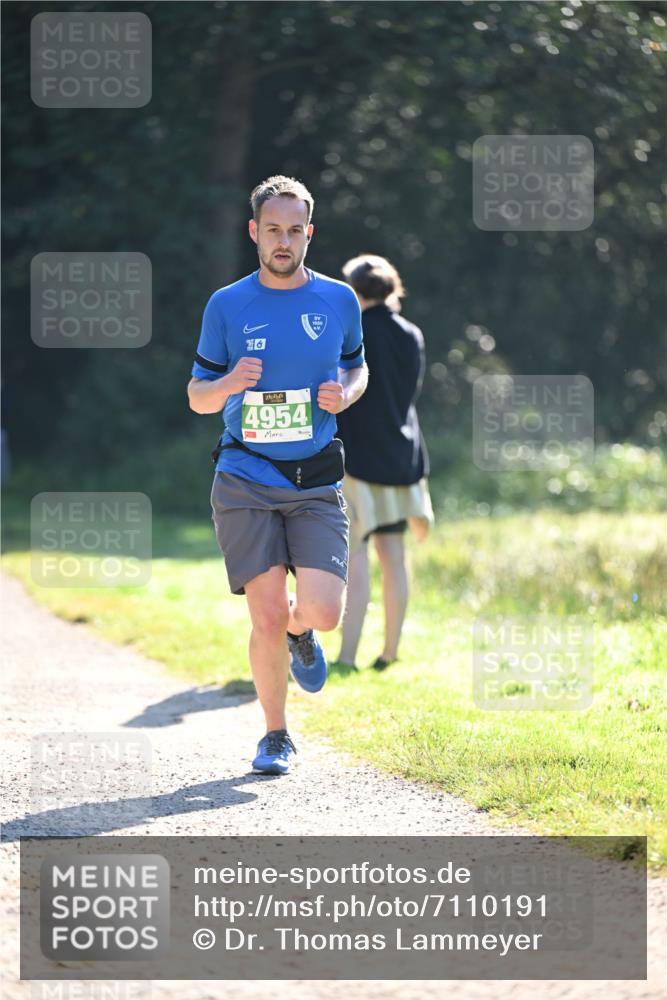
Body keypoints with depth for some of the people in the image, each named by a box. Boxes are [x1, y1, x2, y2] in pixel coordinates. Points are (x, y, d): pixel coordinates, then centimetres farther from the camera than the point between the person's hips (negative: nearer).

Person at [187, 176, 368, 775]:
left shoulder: (339, 301, 6)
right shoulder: (227, 307, 2)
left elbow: (357, 367, 21)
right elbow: (197, 396, 8)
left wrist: (346, 394, -3)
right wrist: (229, 385, -15)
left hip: (316, 483, 1)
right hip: (245, 482, -1)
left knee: (323, 612, -14)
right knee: (268, 619, -7)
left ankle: (300, 633, 25)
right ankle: (276, 736, 14)